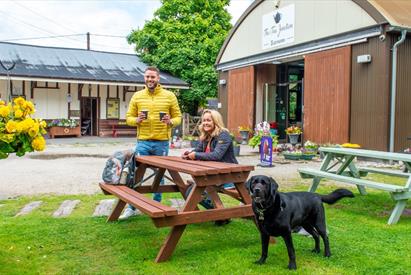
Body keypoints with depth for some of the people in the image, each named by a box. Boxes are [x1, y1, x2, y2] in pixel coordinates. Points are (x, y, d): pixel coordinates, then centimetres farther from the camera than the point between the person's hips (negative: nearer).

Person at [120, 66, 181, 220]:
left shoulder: (169, 96, 2)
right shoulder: (137, 96, 5)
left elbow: (178, 117, 4)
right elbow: (129, 118, 7)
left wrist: (170, 122, -17)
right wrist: (137, 120, -14)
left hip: (162, 143, 0)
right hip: (143, 142, 1)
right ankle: (132, 207, 13)